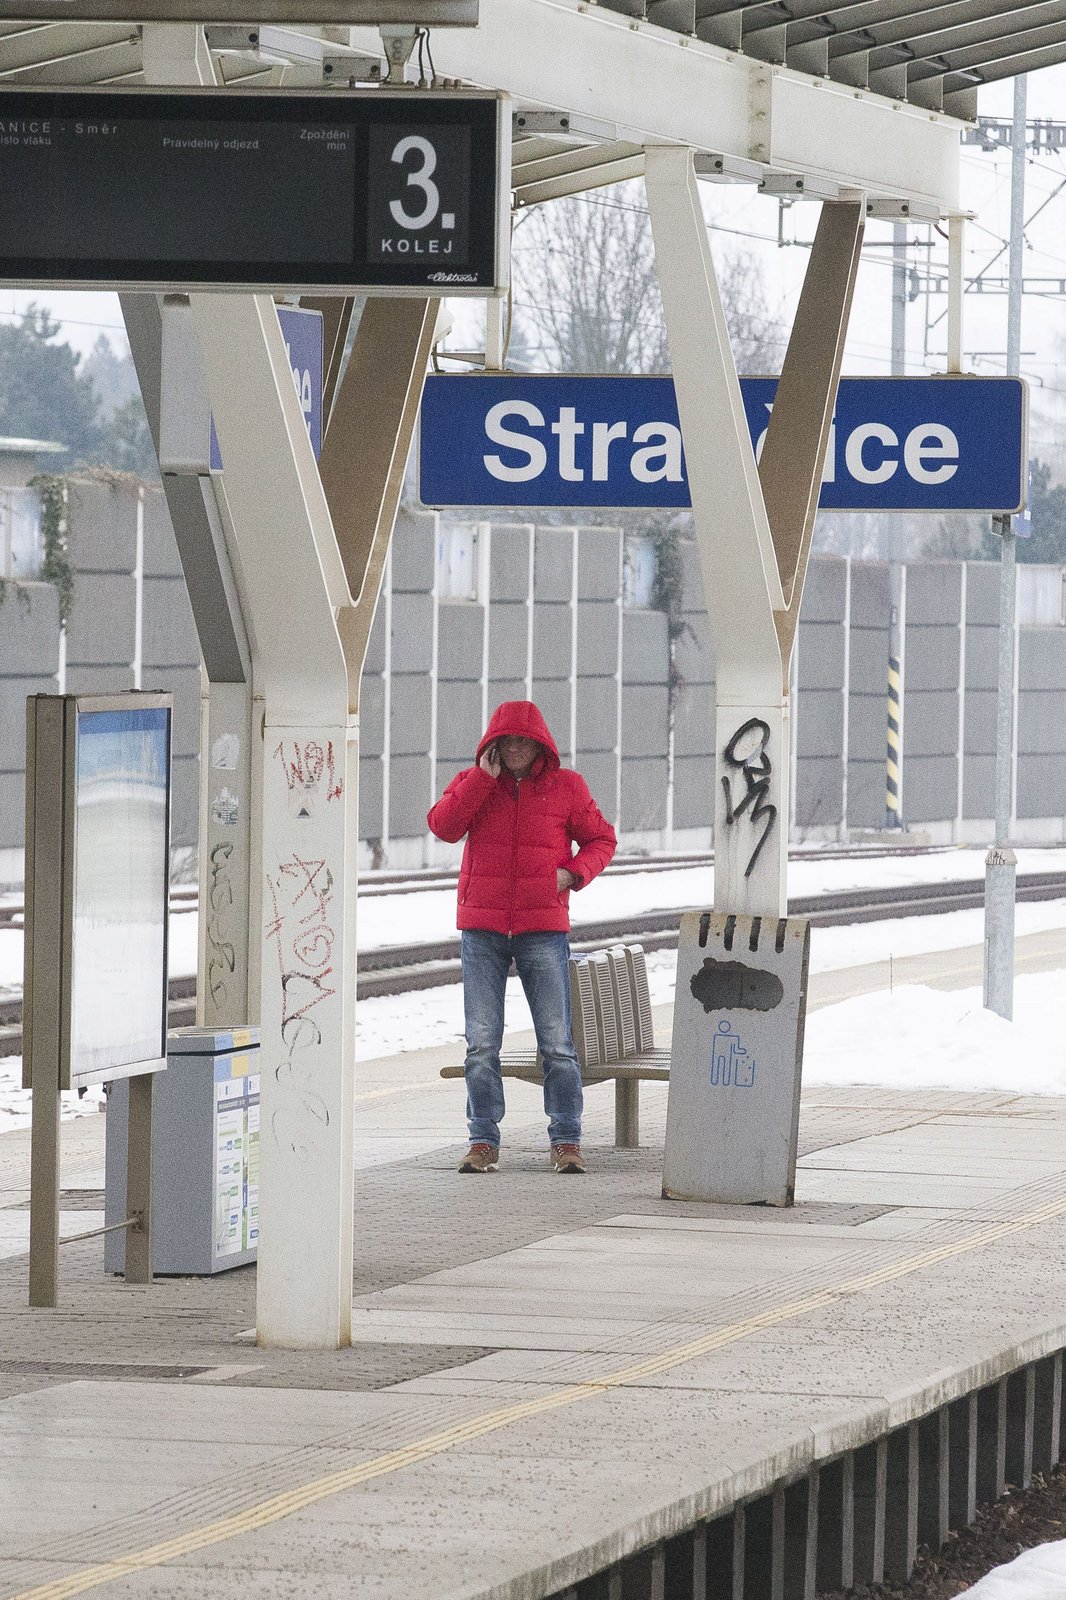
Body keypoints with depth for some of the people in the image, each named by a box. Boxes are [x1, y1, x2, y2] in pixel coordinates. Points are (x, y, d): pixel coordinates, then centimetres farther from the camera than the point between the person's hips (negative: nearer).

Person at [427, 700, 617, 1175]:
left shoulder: (566, 787, 4)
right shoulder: (472, 783, 6)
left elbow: (601, 839, 11)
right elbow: (443, 826, -10)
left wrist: (574, 872, -7)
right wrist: (485, 777, -13)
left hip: (543, 929, -1)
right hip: (482, 929, 1)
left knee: (557, 1042, -3)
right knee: (481, 1043, 0)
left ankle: (566, 1141, 3)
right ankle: (483, 1141, 5)